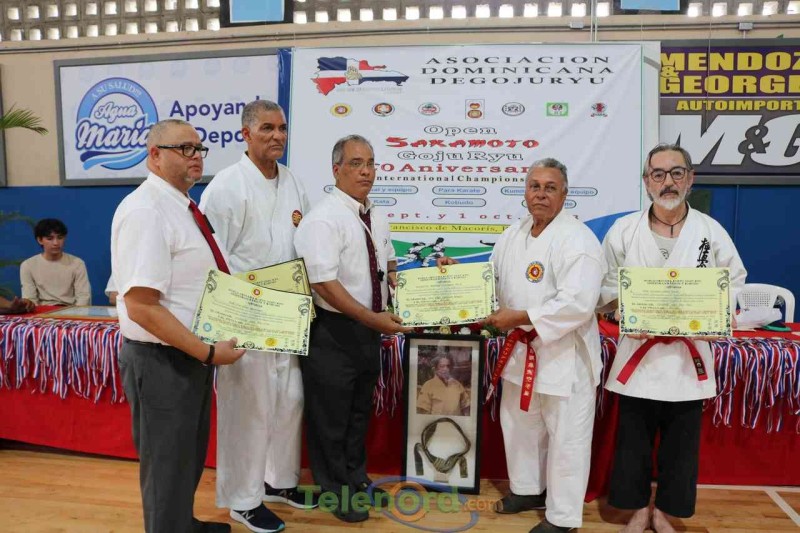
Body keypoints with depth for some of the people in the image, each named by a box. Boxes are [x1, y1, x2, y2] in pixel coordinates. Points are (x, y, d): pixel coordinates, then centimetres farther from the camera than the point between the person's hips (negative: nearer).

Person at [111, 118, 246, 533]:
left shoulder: (184, 207, 8)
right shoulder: (145, 211, -21)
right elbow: (141, 307, -27)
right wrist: (208, 352, -24)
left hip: (189, 353, 10)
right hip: (161, 360, -10)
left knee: (190, 454, 26)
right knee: (168, 464, 8)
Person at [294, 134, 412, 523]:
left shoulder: (376, 218, 7)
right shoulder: (322, 219, -18)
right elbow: (325, 283, -25)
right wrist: (373, 319, -27)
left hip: (369, 329, 8)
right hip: (334, 331, -8)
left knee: (360, 411, 22)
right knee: (330, 416, 9)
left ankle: (357, 480, 41)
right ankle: (336, 491, 29)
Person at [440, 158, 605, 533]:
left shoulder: (577, 239, -18)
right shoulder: (513, 234, 7)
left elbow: (577, 304, -27)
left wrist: (520, 317, -25)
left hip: (564, 355, -8)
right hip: (521, 349, 8)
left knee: (565, 436, 6)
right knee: (518, 424, 22)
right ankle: (528, 489, 44)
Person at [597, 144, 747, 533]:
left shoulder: (711, 231, -2)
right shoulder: (623, 231, -3)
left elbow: (735, 278, 11)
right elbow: (605, 284, 4)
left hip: (689, 355, 1)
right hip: (638, 351, -1)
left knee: (681, 445, 13)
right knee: (633, 441, 10)